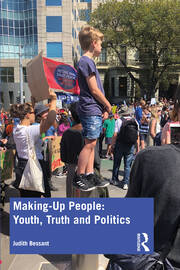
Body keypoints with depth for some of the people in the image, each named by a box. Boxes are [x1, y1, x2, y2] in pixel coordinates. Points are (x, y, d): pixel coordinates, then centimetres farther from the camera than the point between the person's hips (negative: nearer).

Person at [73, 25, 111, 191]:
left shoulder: (87, 61, 19)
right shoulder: (87, 61, -12)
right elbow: (94, 90, -16)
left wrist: (104, 106, 11)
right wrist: (108, 105, -4)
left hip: (94, 110, 10)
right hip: (91, 110, -10)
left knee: (91, 143, 11)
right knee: (90, 143, -5)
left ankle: (89, 174, 19)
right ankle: (79, 177, 4)